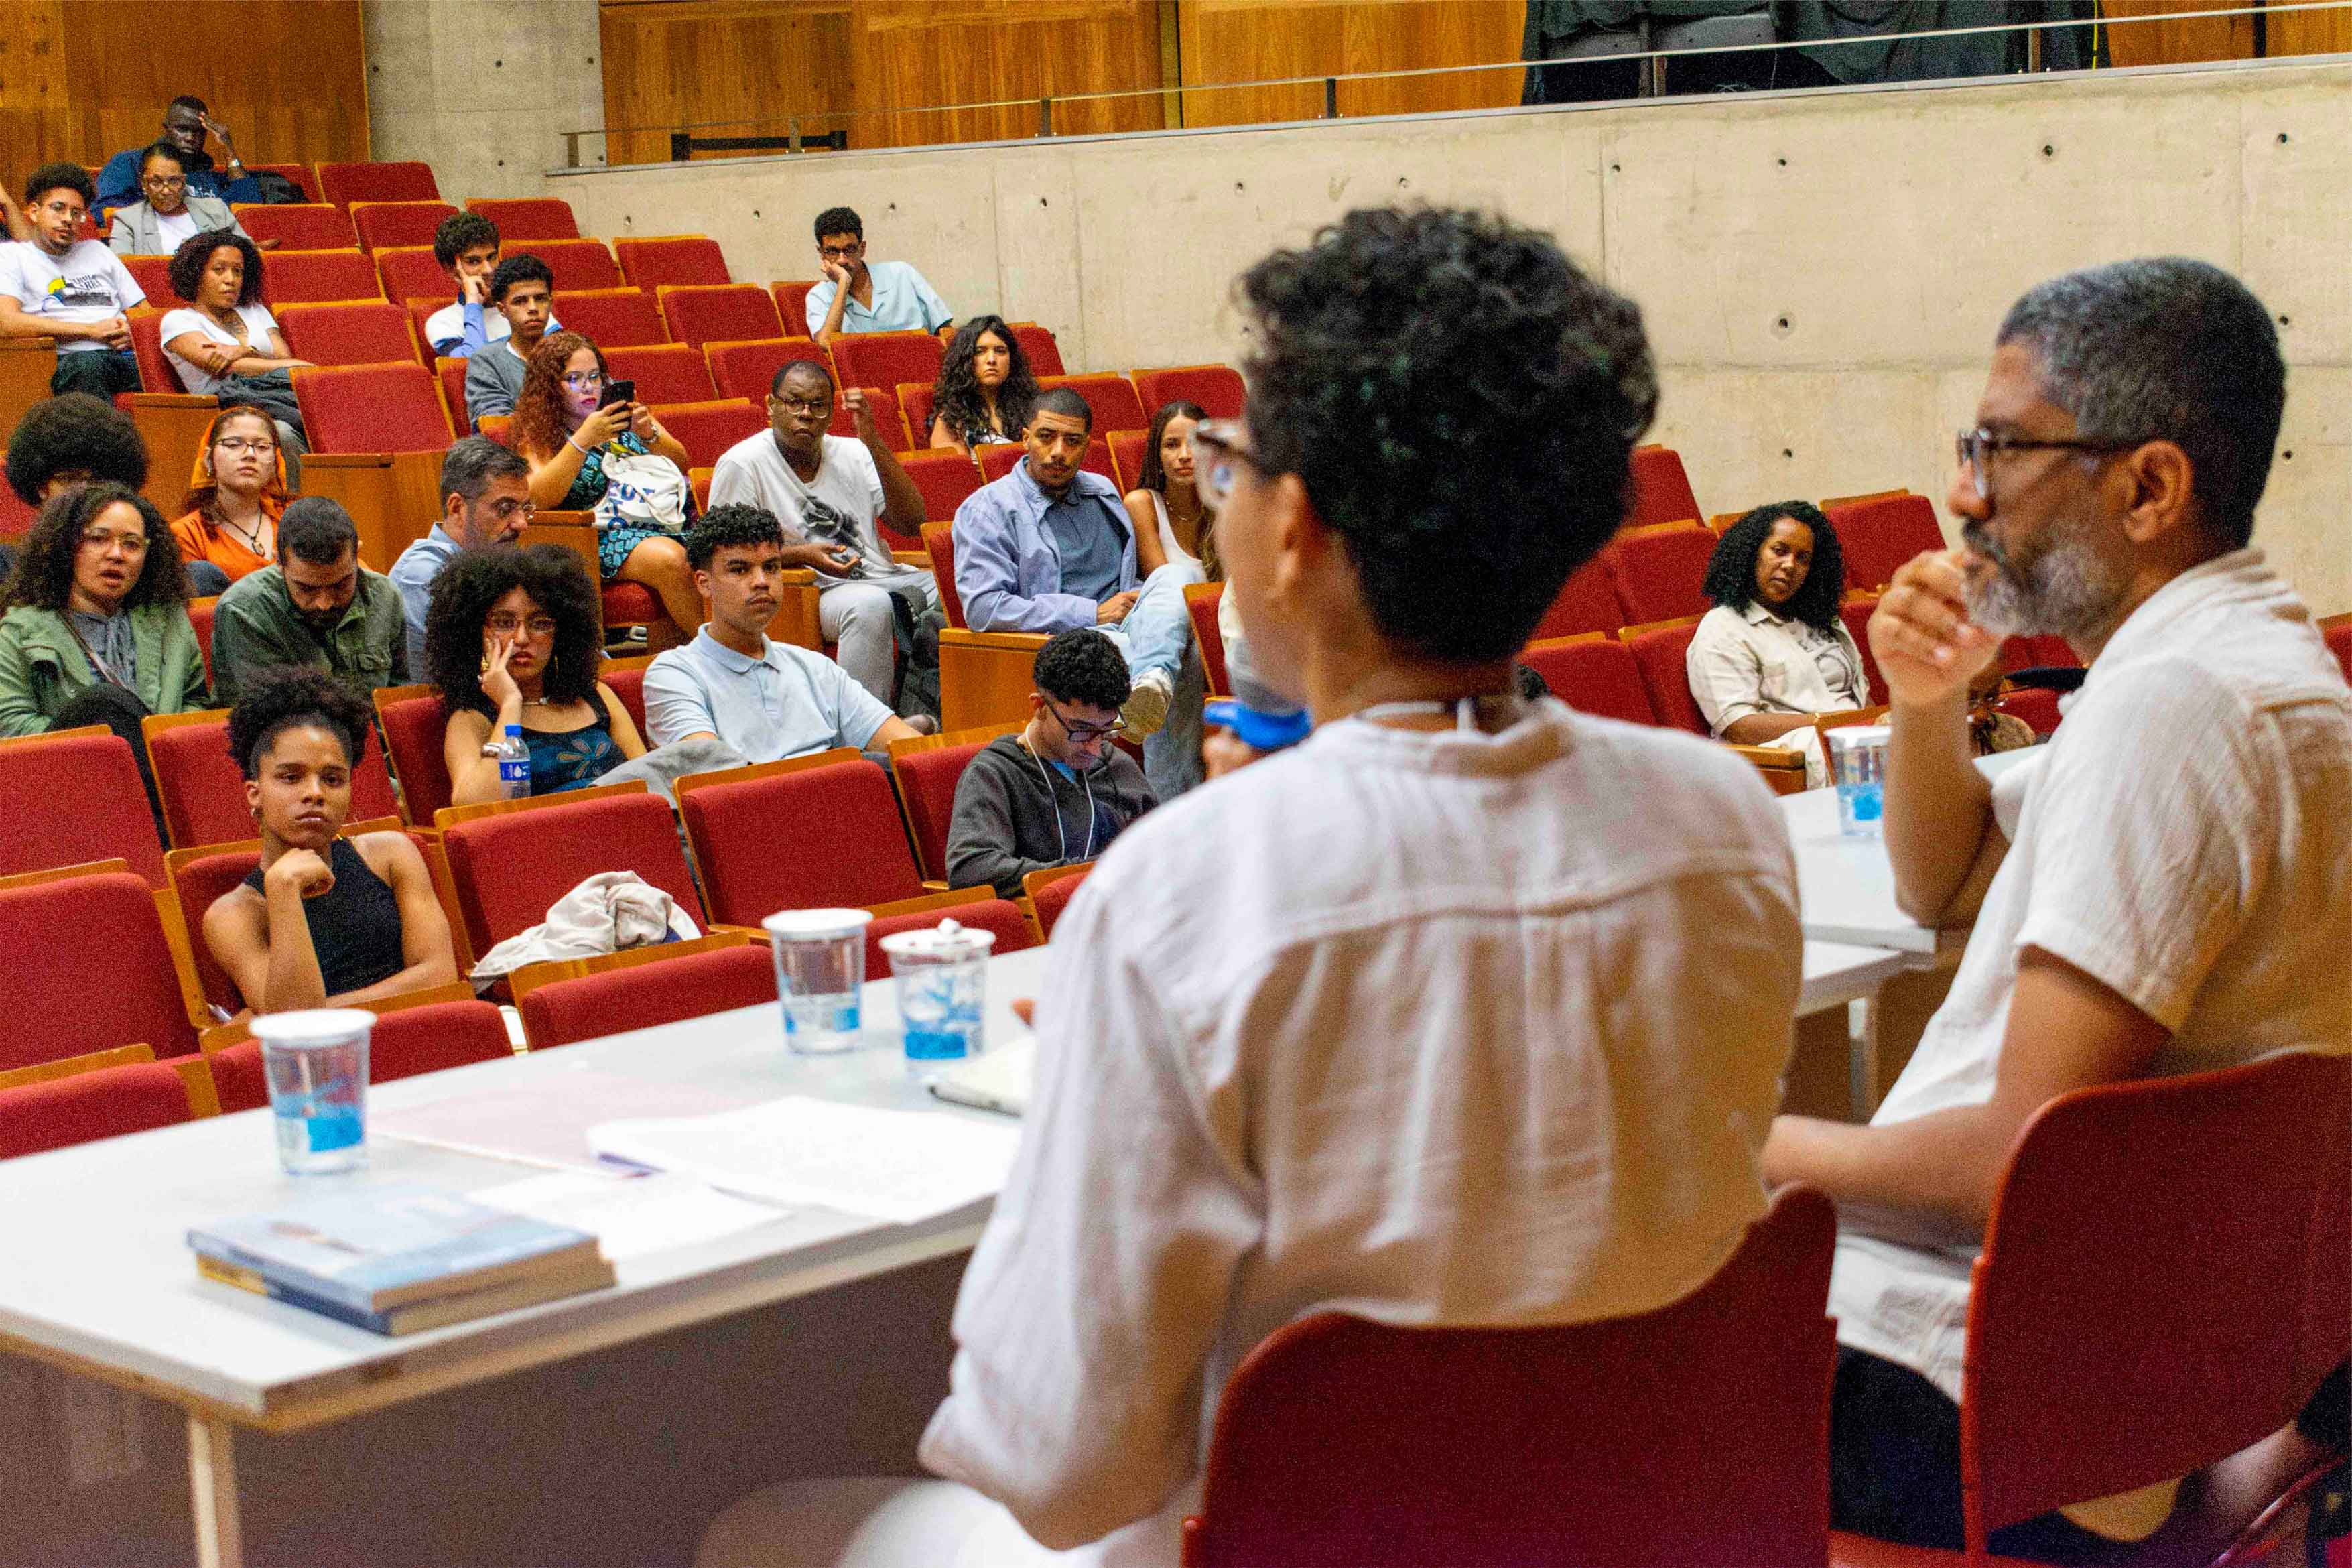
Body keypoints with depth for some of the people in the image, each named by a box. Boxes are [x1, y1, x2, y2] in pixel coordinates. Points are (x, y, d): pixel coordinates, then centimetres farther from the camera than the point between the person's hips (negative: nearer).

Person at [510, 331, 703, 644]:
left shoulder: (621, 411, 18)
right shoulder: (539, 433, 6)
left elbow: (681, 464, 15)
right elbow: (541, 499, -12)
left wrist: (650, 436, -6)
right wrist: (582, 440, -18)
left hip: (666, 518, 4)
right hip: (608, 534, -4)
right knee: (670, 560, -34)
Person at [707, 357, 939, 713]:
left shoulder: (851, 453, 14)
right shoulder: (741, 464, -1)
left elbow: (912, 523, 4)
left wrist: (875, 444, -5)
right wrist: (801, 555, -15)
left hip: (884, 579, 6)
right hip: (815, 591, -6)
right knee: (871, 604, -37)